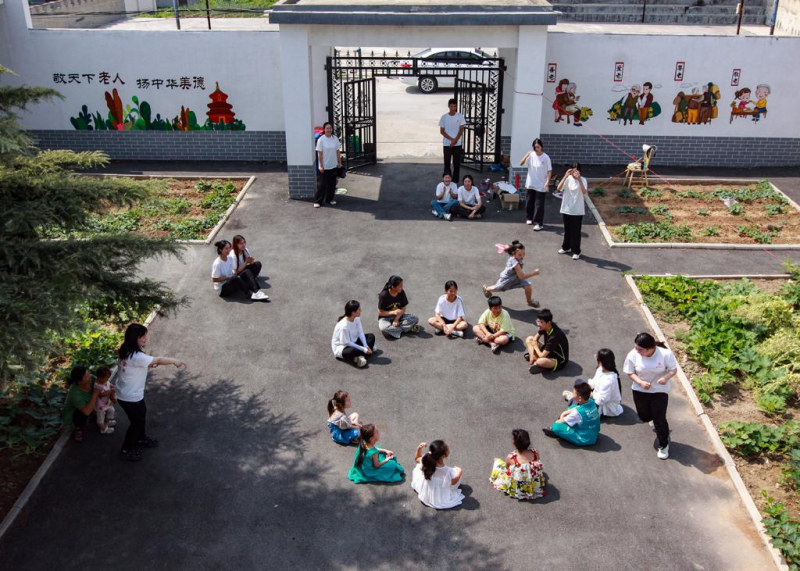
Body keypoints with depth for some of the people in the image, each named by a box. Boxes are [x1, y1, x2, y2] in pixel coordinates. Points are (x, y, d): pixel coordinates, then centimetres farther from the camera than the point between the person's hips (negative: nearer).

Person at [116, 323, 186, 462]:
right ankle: (126, 450, 31)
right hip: (130, 397, -9)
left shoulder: (127, 350, -4)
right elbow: (158, 360, -26)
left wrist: (148, 365, -4)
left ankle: (141, 439, 50)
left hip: (128, 393, 9)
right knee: (137, 422, 12)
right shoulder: (136, 356, -34)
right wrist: (175, 361, -12)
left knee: (141, 415, 28)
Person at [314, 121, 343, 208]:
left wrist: (339, 162, 5)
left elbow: (338, 151, 7)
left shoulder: (335, 138, 1)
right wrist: (321, 166, -13)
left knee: (332, 183, 11)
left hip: (333, 165, 4)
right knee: (322, 184, -1)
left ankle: (329, 199, 24)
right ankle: (317, 201, 8)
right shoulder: (321, 140, -11)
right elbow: (319, 154, -10)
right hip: (324, 166, -4)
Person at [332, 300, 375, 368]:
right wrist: (363, 349, -23)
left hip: (353, 342, 9)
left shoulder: (357, 318, -10)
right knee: (352, 351, -41)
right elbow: (347, 343, -26)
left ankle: (360, 356, -17)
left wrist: (366, 346, -18)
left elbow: (360, 333, -4)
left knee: (371, 336, 0)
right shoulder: (344, 326, -32)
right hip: (341, 347, -9)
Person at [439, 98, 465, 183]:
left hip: (457, 144, 0)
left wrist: (455, 140, -15)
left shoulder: (460, 116, -2)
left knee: (457, 163, 1)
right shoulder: (444, 117, -3)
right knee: (447, 162, 3)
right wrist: (451, 139, -12)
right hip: (447, 144, 0)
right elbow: (442, 131, -2)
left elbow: (461, 130, -4)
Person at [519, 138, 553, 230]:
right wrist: (526, 155, -19)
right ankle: (529, 218, 34)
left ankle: (538, 223, -2)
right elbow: (521, 164, -4)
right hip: (530, 184, 4)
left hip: (541, 185, -4)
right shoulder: (531, 155, -1)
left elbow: (549, 171, -7)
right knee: (529, 202, 15)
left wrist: (547, 181, -18)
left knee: (539, 205, -4)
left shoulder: (546, 158, -10)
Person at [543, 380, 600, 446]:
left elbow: (561, 421, -14)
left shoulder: (577, 412, -29)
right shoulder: (591, 402, -11)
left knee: (557, 426, -23)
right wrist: (566, 413, 1)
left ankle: (556, 432, 9)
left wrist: (561, 418, 7)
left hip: (584, 440, -8)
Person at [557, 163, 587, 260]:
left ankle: (576, 251, 10)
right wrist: (565, 176, -26)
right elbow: (559, 188, -18)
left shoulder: (583, 180, -8)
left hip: (578, 211, -3)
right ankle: (566, 247, 33)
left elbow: (584, 192, -25)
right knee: (567, 230, 16)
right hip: (566, 209, 3)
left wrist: (579, 179, -31)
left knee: (576, 231, 2)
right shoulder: (568, 179, -3)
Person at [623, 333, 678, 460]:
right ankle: (654, 419, 54)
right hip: (640, 390, 2)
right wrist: (640, 382, -25)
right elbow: (630, 372, -7)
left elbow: (674, 370, -11)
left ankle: (664, 445, 25)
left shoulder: (665, 354, -26)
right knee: (644, 417, 14)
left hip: (660, 391, -2)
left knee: (659, 419, 0)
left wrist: (666, 377, -32)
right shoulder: (633, 355, -21)